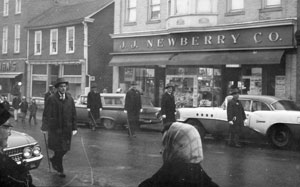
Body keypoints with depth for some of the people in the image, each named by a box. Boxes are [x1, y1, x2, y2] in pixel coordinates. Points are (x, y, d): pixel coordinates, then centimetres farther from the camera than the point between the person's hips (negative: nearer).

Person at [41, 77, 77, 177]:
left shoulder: (70, 98, 6)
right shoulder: (51, 99, -6)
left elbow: (73, 114, 8)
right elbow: (46, 114, -5)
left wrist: (74, 128, 4)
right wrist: (44, 127, -8)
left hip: (67, 128, 4)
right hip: (55, 128, -4)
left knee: (65, 148, 8)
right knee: (58, 149, 1)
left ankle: (54, 160, 35)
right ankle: (60, 170, 16)